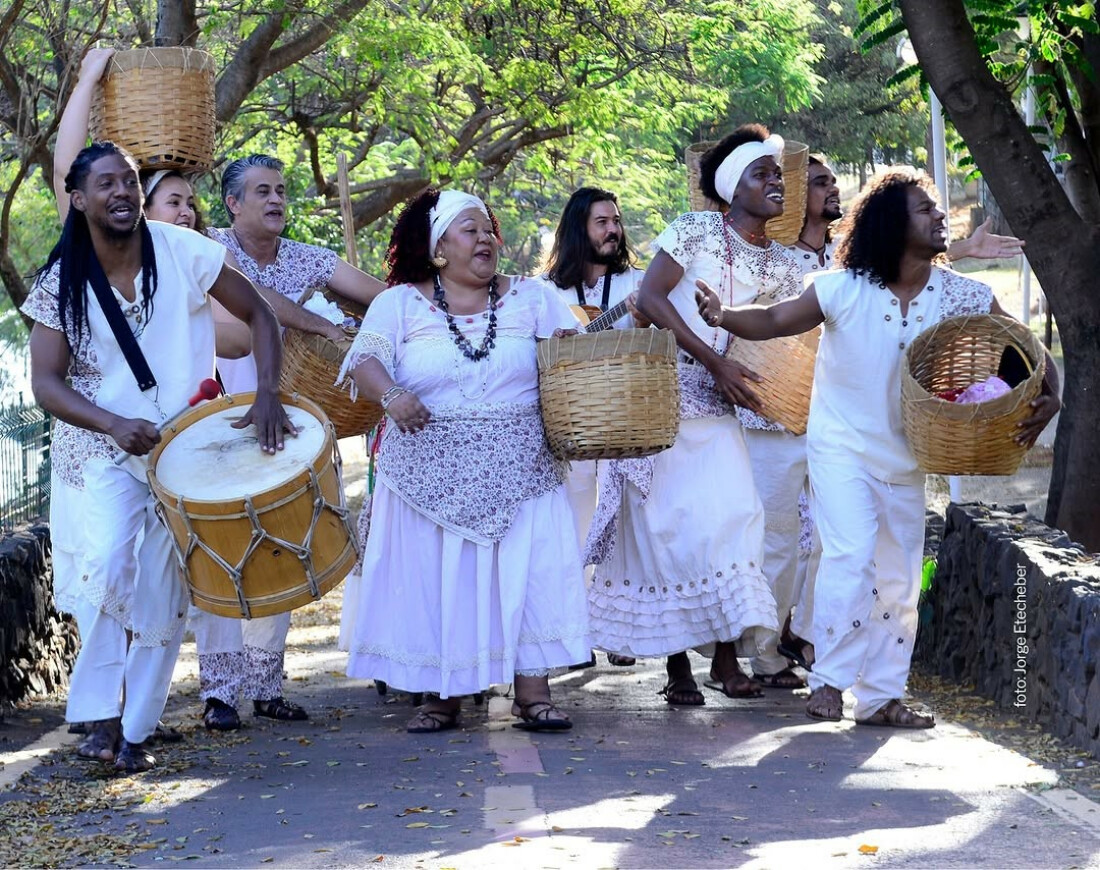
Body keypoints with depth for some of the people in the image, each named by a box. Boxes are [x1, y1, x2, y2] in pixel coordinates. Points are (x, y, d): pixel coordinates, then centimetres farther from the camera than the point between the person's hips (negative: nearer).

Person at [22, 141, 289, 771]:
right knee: (110, 567, -23)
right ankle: (101, 714, -11)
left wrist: (267, 394, -16)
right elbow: (46, 381, -8)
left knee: (163, 592, -1)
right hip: (113, 453, 0)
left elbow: (259, 315, -2)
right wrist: (115, 425, -24)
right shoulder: (63, 284, -7)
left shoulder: (181, 251, -10)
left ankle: (137, 729, 11)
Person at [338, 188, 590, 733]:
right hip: (430, 477, -1)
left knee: (529, 574, -5)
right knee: (434, 580, 1)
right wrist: (390, 394, -28)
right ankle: (442, 695, 11)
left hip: (518, 472, 1)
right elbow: (364, 360, -8)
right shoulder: (401, 304, 3)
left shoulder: (532, 298, 8)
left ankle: (533, 693, 0)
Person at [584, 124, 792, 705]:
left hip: (719, 412, 4)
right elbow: (650, 297, -15)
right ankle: (677, 663, 4)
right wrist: (714, 362, -19)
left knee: (730, 520, -8)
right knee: (669, 526, -3)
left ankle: (726, 657, -2)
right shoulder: (695, 231, -6)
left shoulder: (779, 266, 9)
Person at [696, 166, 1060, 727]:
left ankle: (881, 697, 20)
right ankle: (828, 681, -12)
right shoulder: (844, 289, -14)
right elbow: (776, 321, -11)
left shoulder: (961, 297, -7)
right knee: (851, 558, -21)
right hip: (842, 448, -4)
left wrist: (1047, 398, -22)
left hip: (906, 459, 5)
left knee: (899, 582, 10)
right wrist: (727, 318, -31)